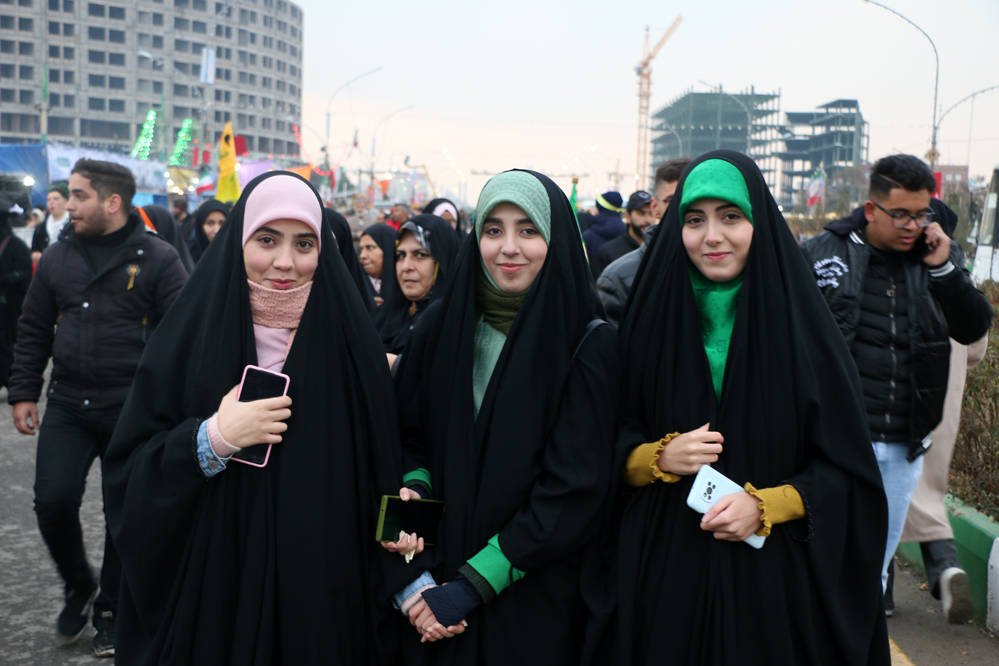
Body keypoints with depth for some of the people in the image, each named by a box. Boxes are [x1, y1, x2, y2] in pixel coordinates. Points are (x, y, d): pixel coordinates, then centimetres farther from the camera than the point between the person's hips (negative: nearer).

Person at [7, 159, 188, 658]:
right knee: (53, 502, -4)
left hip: (132, 412, -3)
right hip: (67, 406, 4)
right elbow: (33, 332, 13)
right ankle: (78, 588, 25)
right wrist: (23, 393, 8)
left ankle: (111, 612, 25)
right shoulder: (58, 257, 7)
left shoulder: (157, 258, -6)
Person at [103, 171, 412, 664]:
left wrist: (395, 588, -3)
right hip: (213, 588, 0)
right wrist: (212, 438, -20)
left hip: (324, 588, 1)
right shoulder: (191, 334, -4)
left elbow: (380, 475, 2)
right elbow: (127, 472, -5)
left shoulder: (348, 337, -3)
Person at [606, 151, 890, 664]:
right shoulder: (652, 317, 0)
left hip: (772, 573, -1)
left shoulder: (800, 320, -5)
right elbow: (611, 444, 5)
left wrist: (765, 505, -17)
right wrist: (660, 457, -15)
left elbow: (844, 466, -3)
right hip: (663, 569, 1)